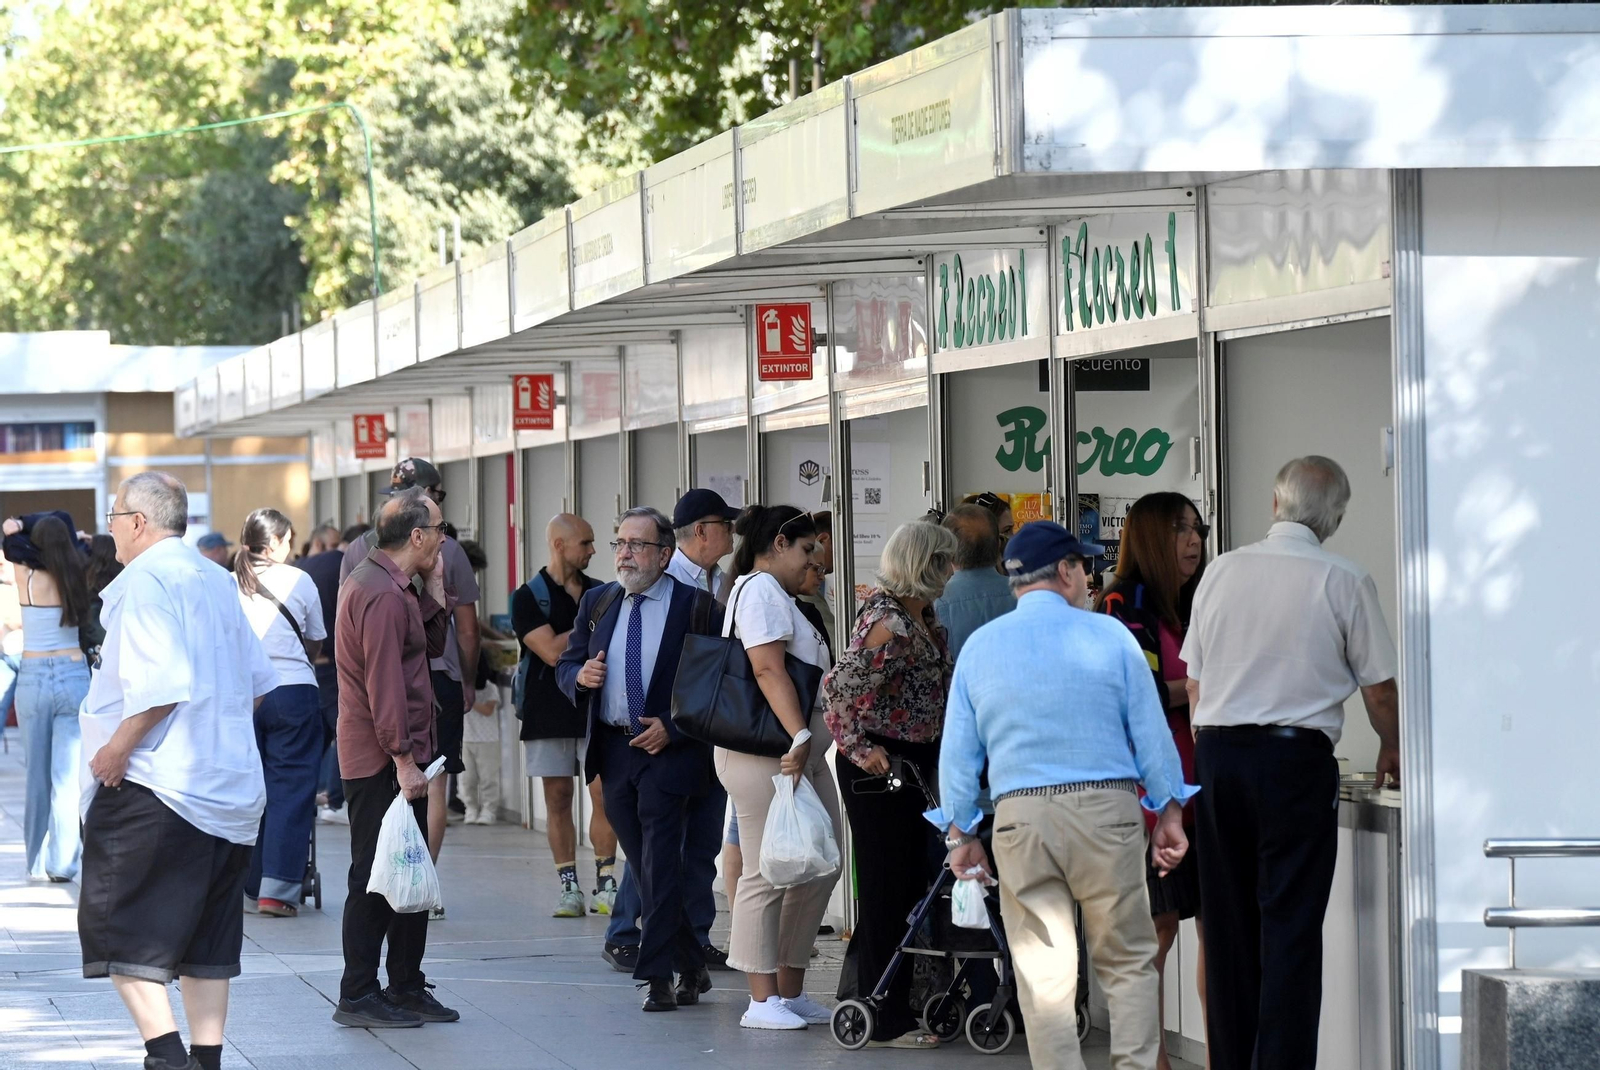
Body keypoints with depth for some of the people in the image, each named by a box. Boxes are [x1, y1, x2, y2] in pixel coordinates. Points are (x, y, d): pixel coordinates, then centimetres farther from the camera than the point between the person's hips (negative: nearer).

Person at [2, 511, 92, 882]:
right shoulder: (77, 575, -1)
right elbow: (64, 522, 13)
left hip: (33, 678, 0)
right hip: (74, 674, 0)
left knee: (38, 774, 10)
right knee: (69, 775, 0)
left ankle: (37, 862, 14)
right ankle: (62, 861, -5)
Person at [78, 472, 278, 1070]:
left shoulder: (145, 581, -12)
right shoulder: (216, 582, 14)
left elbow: (163, 683, -24)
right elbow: (259, 681, 19)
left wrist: (118, 746, -16)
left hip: (152, 783, -9)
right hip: (230, 786, 9)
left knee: (119, 926, -5)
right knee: (206, 936, 12)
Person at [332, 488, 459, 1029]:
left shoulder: (394, 587, 15)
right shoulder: (382, 595, -19)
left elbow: (432, 646, 20)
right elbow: (384, 684, -23)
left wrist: (435, 594, 7)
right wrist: (403, 759, -23)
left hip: (400, 758, 10)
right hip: (382, 760, -10)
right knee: (374, 879, -5)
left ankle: (407, 988, 19)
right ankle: (357, 997, -1)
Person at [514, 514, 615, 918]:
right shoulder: (529, 597, -1)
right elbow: (551, 651, -12)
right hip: (549, 712, -2)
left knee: (604, 794, -7)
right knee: (557, 798, 2)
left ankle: (605, 884, -2)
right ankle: (569, 888, 8)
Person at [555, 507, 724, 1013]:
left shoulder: (697, 607, -5)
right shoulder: (597, 603, 12)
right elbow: (566, 664, 17)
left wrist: (673, 728, -15)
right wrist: (580, 676, -7)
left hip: (669, 750, -6)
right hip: (613, 752, 6)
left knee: (660, 866, -11)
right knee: (646, 868, 9)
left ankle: (658, 977, -9)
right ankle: (692, 967, 21)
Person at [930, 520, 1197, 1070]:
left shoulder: (979, 647, 8)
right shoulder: (1109, 636, 1)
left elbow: (957, 751, 10)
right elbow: (1151, 733, 2)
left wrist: (960, 833, 18)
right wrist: (1169, 813, 11)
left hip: (1020, 819, 2)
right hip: (1106, 811, -2)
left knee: (1043, 974, 4)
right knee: (1128, 963, 8)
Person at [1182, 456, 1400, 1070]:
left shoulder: (1223, 571, 6)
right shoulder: (1343, 582, -4)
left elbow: (1194, 683, 11)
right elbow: (1379, 690, 2)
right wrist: (1391, 749, 21)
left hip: (1217, 751, 4)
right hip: (1296, 757, -4)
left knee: (1227, 927, 10)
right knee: (1290, 927, -3)